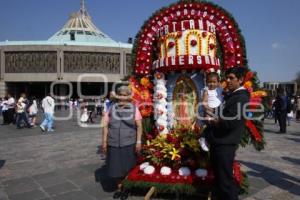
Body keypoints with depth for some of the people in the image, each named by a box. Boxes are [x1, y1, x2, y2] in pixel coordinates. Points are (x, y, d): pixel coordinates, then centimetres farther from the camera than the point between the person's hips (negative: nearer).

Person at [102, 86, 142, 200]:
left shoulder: (134, 109, -1)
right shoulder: (111, 109, 3)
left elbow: (139, 126, -3)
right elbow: (105, 126, 4)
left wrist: (139, 141, -9)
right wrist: (104, 141, 0)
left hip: (129, 143, -1)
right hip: (113, 144, 2)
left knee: (127, 167, 9)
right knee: (115, 167, 11)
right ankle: (119, 187, 34)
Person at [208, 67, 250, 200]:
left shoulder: (241, 97, -17)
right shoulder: (229, 95, 13)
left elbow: (230, 122, -26)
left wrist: (214, 122, -10)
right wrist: (214, 120, 3)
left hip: (226, 144, -10)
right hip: (218, 141, 10)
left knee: (225, 178, 1)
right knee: (218, 175, 22)